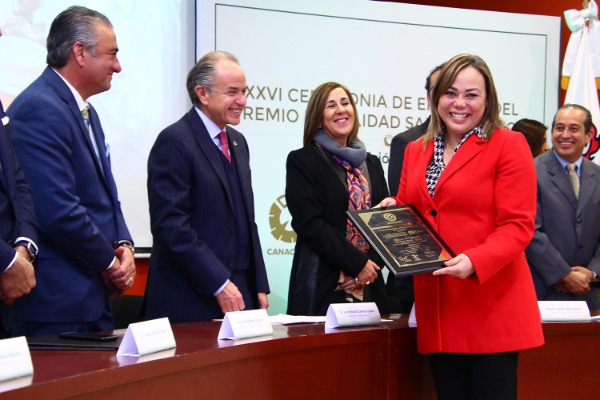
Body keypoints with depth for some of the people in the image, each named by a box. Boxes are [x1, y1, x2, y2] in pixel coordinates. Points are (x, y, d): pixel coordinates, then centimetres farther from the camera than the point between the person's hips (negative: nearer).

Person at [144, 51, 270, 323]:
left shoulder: (237, 142, 17)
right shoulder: (174, 141, -10)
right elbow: (170, 224, -18)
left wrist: (259, 286, 12)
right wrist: (219, 284, -20)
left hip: (239, 293, 8)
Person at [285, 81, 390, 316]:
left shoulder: (371, 164, 16)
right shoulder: (302, 161, -1)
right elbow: (308, 223, -10)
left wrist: (373, 263, -6)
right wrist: (357, 263, -14)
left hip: (369, 287, 5)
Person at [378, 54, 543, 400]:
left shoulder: (508, 145, -3)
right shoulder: (416, 151, 15)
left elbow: (518, 225, -9)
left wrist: (475, 261, -24)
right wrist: (392, 211, 0)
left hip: (492, 305, -5)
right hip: (438, 305, 5)